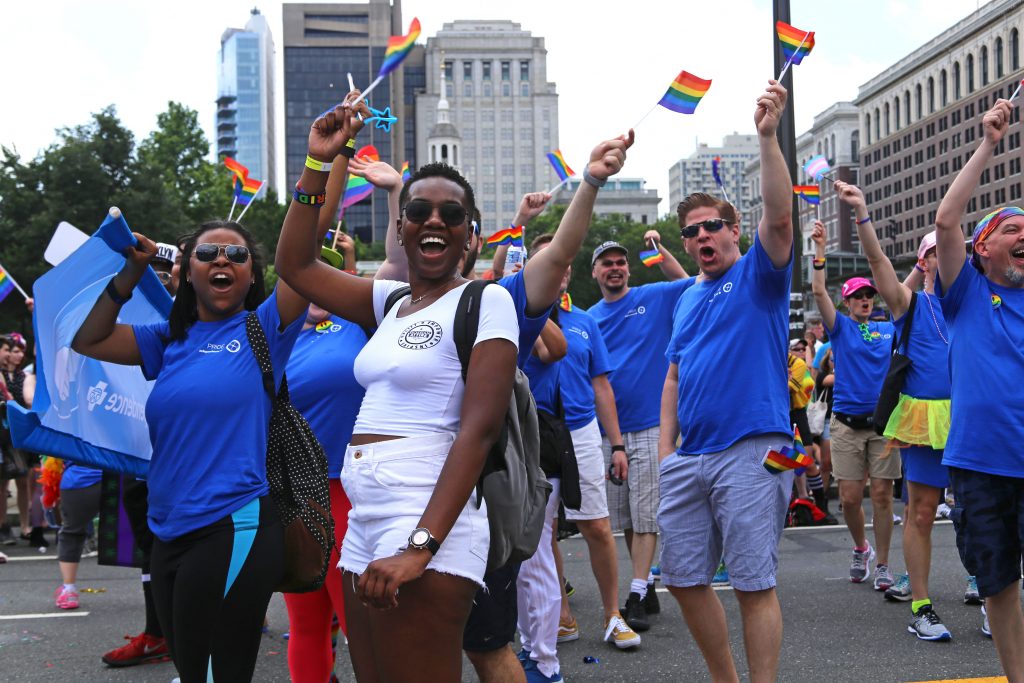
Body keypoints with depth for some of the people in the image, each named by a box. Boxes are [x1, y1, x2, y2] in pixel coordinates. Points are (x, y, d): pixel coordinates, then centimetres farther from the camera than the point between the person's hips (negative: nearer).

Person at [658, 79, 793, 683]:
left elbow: (780, 214, -18)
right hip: (690, 456, 7)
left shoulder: (758, 275, 0)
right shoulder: (687, 299, 19)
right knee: (684, 577, 10)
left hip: (751, 451, -7)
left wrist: (768, 135, -28)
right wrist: (665, 444, 11)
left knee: (754, 583, -4)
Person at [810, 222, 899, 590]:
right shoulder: (840, 327, 6)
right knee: (850, 497, -2)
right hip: (847, 423, -1)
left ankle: (882, 564, 8)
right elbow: (819, 291, -6)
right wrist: (820, 248, -12)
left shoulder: (890, 329, 12)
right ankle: (861, 547, 25)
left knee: (882, 495, -1)